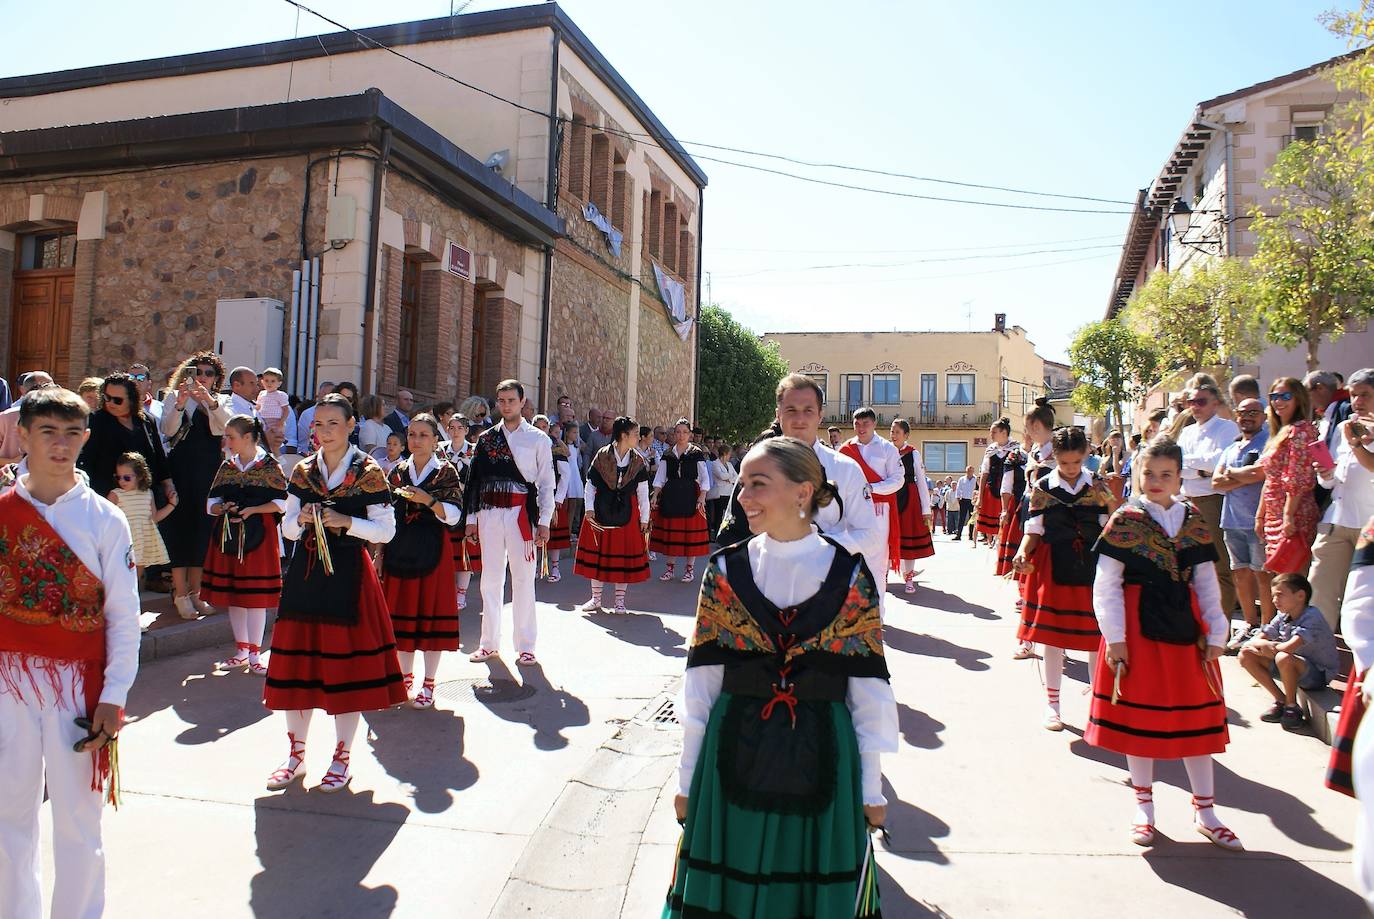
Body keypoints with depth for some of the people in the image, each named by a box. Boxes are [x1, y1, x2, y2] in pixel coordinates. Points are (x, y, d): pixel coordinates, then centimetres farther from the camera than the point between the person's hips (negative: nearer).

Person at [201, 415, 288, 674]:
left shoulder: (270, 466, -4)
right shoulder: (226, 466, 11)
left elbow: (280, 504, -6)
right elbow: (211, 502, 14)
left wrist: (251, 510, -16)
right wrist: (222, 508, -8)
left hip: (258, 536, -5)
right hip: (227, 536, 5)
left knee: (256, 596, -2)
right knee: (232, 595, 10)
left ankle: (254, 656, 8)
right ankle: (241, 651, 23)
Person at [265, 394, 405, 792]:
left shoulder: (368, 472, -3)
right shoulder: (302, 470, 9)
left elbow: (386, 530, -4)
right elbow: (288, 528, 12)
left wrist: (346, 522, -17)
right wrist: (301, 519, -9)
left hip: (348, 576, -4)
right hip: (305, 574, 4)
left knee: (348, 663, 1)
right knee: (299, 662, 9)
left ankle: (342, 758, 17)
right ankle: (296, 755, 26)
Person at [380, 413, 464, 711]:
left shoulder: (446, 472, -1)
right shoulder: (398, 471, 10)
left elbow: (454, 515, -8)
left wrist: (427, 500, -22)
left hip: (432, 550, -4)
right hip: (400, 550, 4)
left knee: (431, 611, -1)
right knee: (401, 612, 9)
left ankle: (428, 685, 8)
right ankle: (405, 677, 24)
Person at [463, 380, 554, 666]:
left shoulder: (537, 439, 4)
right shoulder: (486, 438, 11)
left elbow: (547, 482, 3)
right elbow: (474, 479, 12)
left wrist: (544, 522, -3)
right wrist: (471, 518, 8)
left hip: (522, 512, -3)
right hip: (489, 512, 3)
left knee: (523, 578, 0)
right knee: (491, 578, 9)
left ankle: (525, 646, 9)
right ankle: (490, 643, 20)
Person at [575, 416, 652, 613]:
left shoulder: (638, 460, 3)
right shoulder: (602, 455, -3)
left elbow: (643, 493, 5)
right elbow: (590, 484, 0)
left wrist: (644, 518, 3)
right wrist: (589, 508, -8)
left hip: (627, 513, 1)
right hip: (601, 511, -1)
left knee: (625, 554, 4)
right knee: (598, 552, 7)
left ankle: (620, 600, 17)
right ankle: (596, 599, 20)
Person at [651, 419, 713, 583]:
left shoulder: (697, 453, 1)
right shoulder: (667, 454, 9)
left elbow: (705, 478, -1)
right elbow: (660, 477, 9)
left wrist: (702, 497, -12)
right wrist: (655, 495, -3)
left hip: (690, 495, -3)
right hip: (670, 496, 3)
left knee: (690, 531, -2)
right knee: (669, 531, 3)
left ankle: (690, 568, 10)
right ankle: (671, 568, 14)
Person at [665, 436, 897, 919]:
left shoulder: (850, 576, -6)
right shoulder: (725, 571, -3)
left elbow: (868, 689, -2)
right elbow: (701, 681, 0)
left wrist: (871, 787, 0)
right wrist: (688, 778, 2)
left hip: (822, 762, -1)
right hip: (736, 758, 1)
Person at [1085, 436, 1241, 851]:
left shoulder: (1194, 521, 5)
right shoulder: (1125, 521, -6)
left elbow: (1206, 581, 9)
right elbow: (1106, 585, -7)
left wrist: (1215, 632, 4)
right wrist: (1115, 638, -12)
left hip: (1185, 624, 3)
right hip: (1138, 627, -3)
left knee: (1196, 714, 10)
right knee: (1137, 715, 6)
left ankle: (1204, 810, 25)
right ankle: (1144, 807, 23)